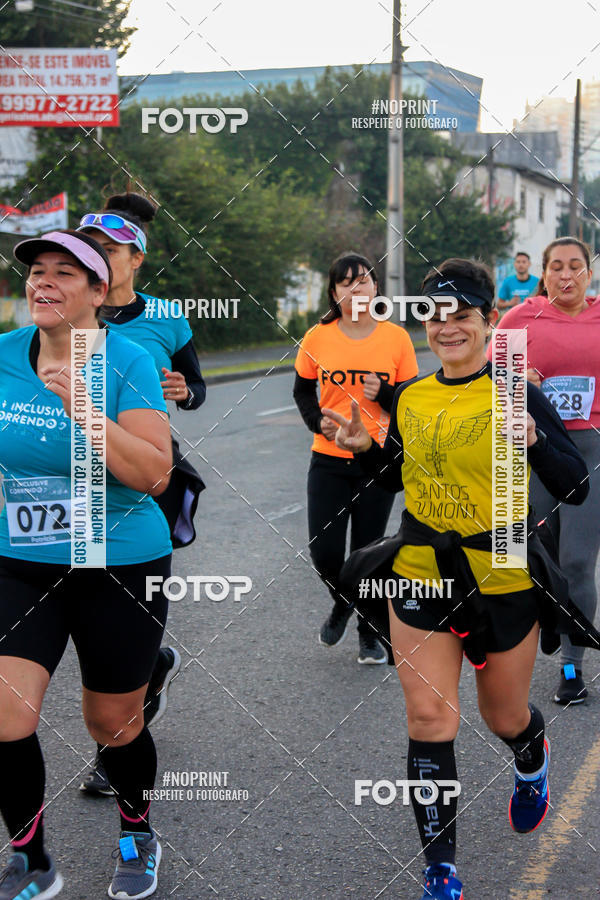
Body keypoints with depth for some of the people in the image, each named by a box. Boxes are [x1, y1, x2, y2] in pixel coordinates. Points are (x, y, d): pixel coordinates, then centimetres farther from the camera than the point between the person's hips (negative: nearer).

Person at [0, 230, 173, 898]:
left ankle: (137, 834, 40)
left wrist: (83, 408, -29)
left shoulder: (127, 362, -11)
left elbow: (154, 474, -21)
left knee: (114, 725, 10)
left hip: (119, 569, -2)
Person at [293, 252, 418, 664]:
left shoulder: (396, 337, -4)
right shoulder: (318, 338, -2)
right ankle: (343, 602, 32)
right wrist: (317, 420, -7)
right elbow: (303, 390, 12)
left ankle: (370, 633, 27)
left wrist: (384, 394, -17)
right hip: (329, 459, 1)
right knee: (324, 551, -3)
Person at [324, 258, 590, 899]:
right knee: (428, 718, -2)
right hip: (420, 579, 3)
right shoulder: (410, 397, 2)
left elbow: (575, 489, -13)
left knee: (504, 716, 16)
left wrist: (533, 441, -31)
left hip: (502, 581, -3)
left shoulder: (516, 394, -12)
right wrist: (363, 448, -2)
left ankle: (532, 761, 54)